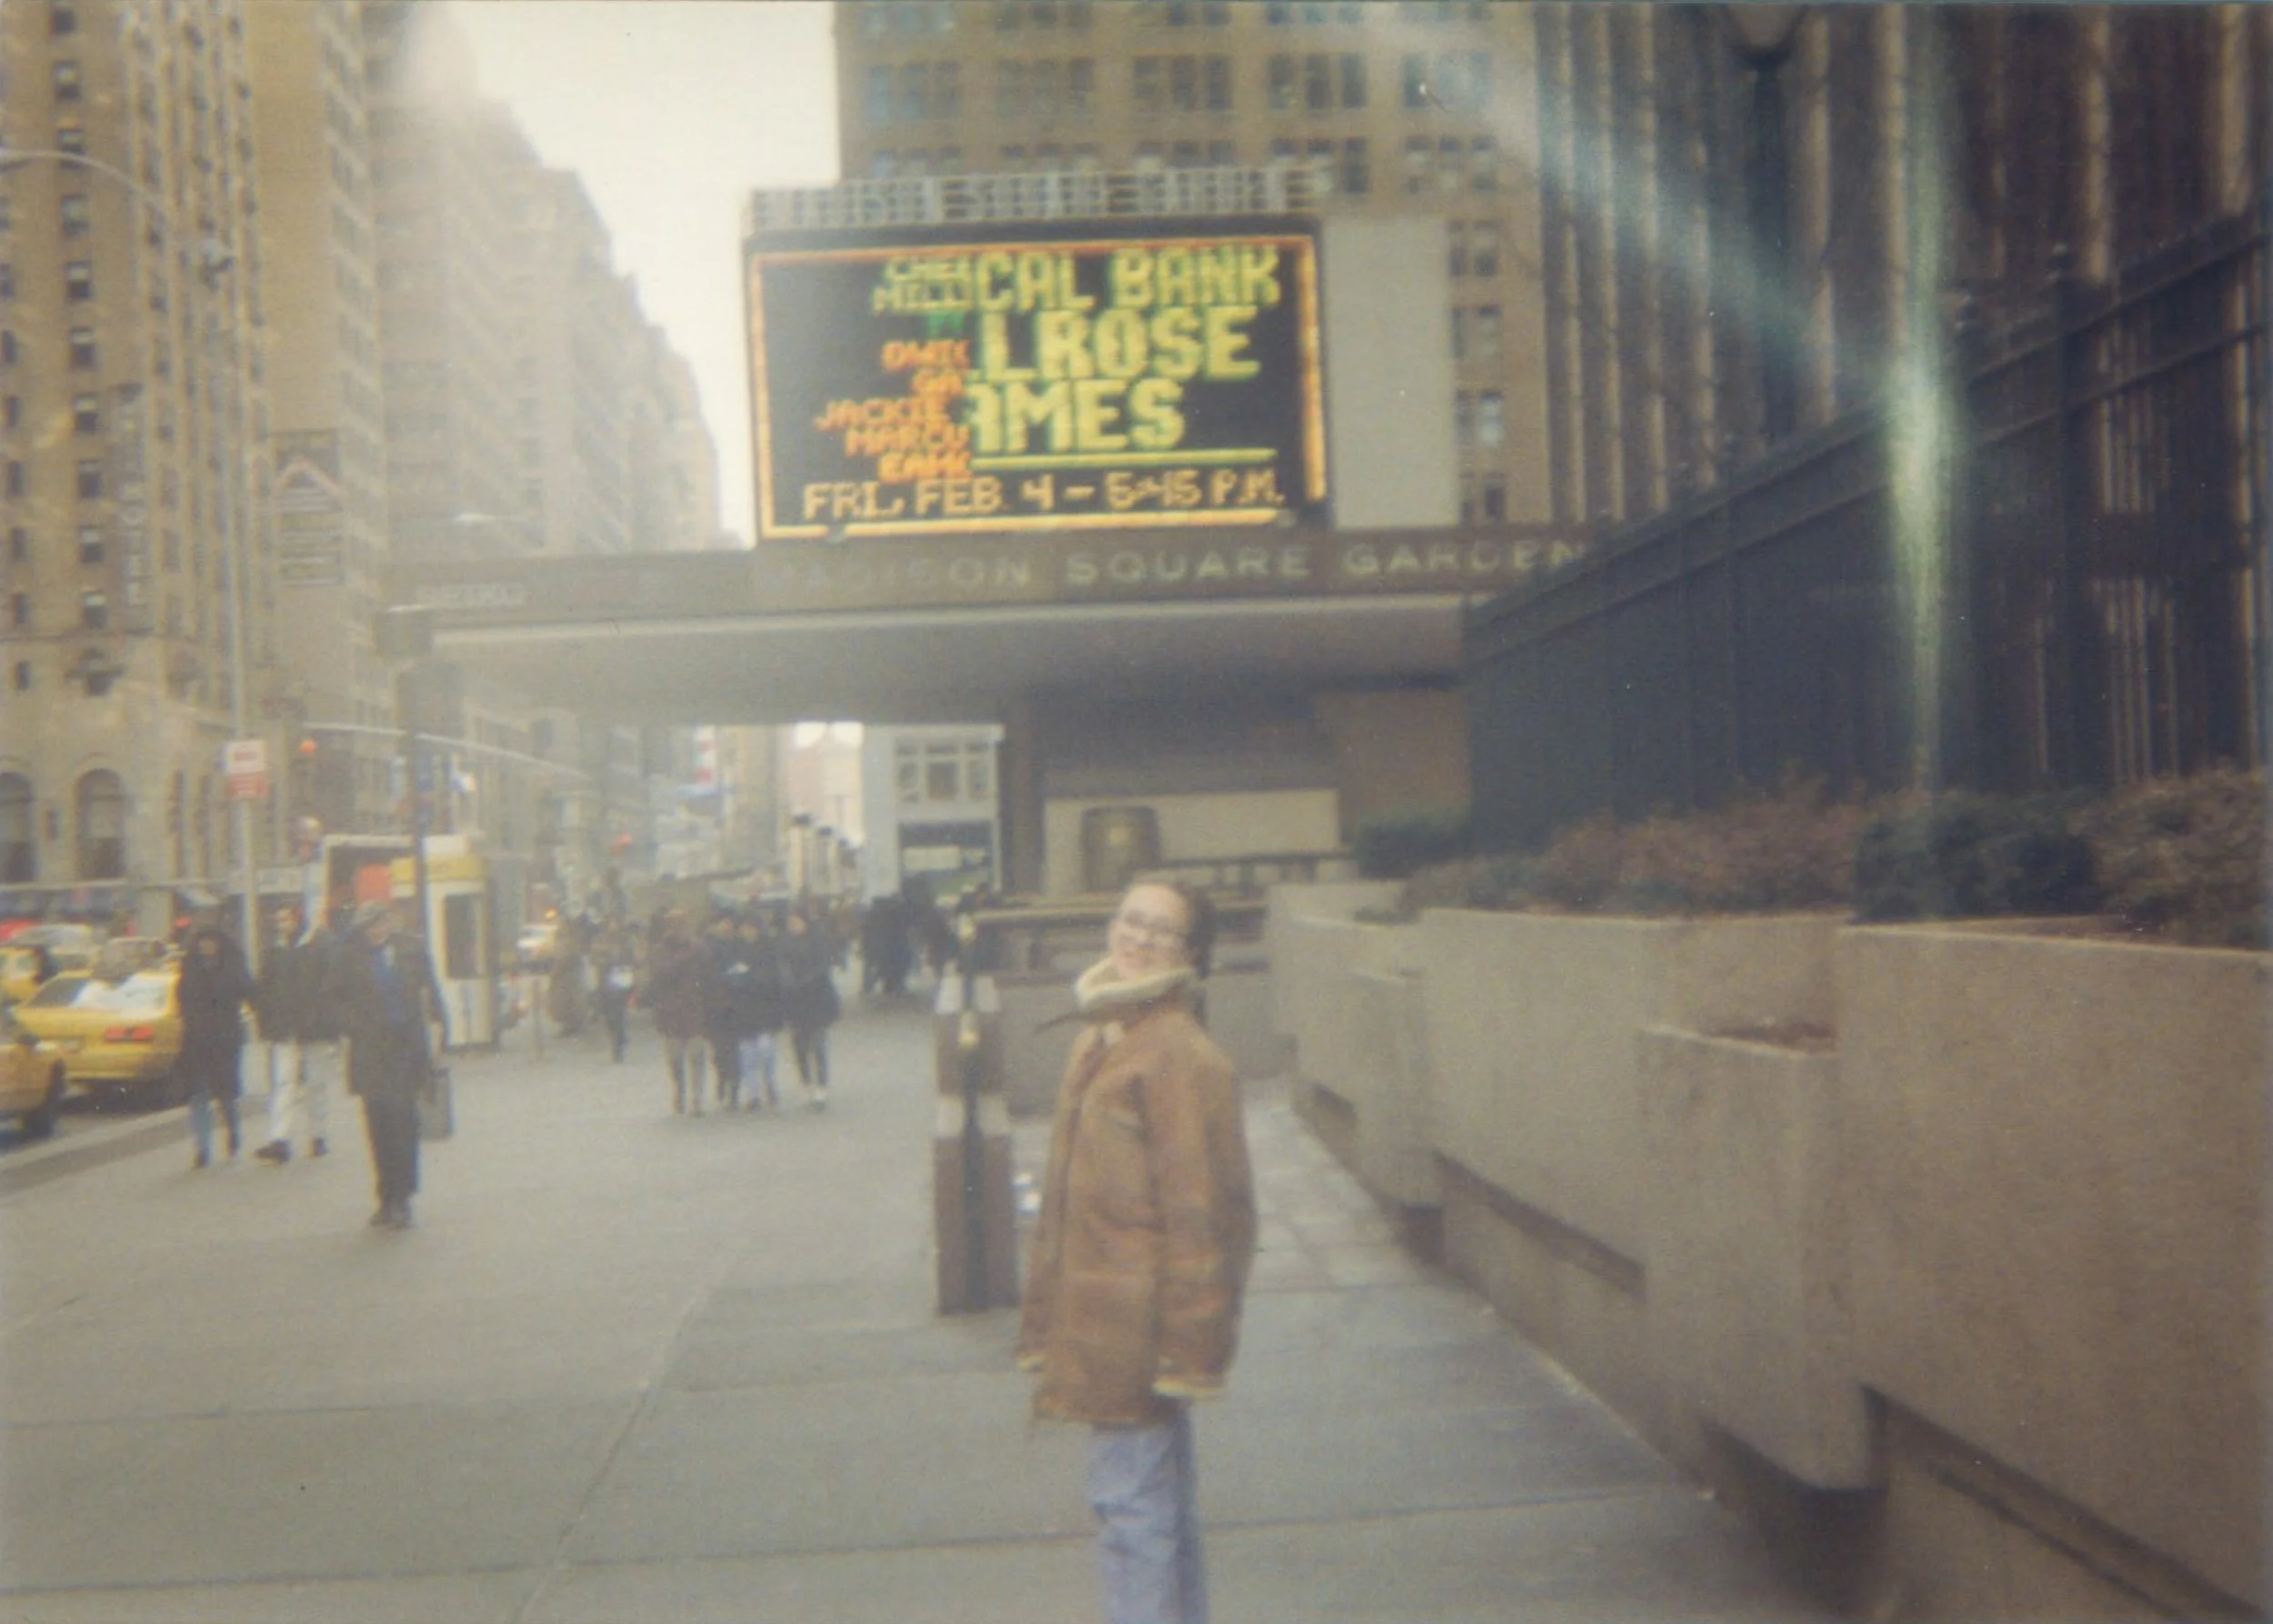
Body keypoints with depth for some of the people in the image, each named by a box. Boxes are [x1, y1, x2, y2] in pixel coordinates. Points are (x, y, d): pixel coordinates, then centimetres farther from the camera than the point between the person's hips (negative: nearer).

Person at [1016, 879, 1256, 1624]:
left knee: (1132, 1507, -6)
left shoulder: (1182, 1055, -15)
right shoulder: (1097, 1043, 14)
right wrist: (1042, 1316, 19)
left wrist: (1188, 1345, -18)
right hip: (1093, 1321, 9)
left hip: (1137, 1330, -9)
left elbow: (1204, 1208, -17)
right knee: (1162, 1503, 18)